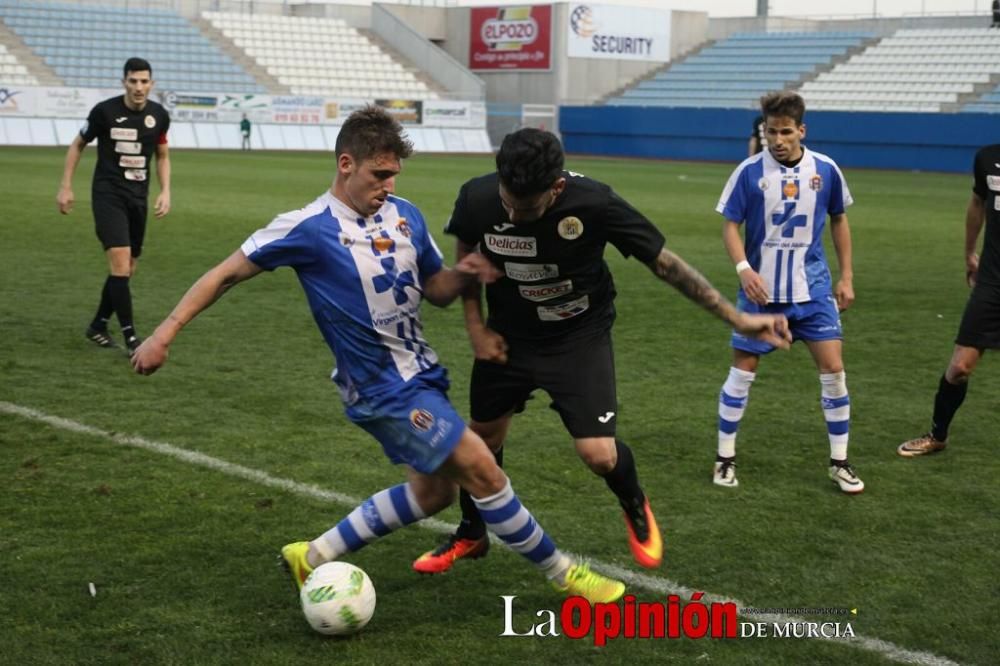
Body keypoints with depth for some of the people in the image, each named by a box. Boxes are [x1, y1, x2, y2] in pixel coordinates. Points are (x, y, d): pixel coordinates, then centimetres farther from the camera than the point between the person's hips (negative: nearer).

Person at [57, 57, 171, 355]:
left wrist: (165, 191, 4)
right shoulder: (104, 111, -11)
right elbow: (77, 145, 3)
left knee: (127, 269, 9)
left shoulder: (159, 115, 0)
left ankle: (98, 325, 27)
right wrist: (65, 187, 1)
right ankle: (130, 336, -13)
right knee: (120, 264, -17)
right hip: (108, 196, -5)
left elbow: (162, 155, 16)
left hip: (138, 198, 5)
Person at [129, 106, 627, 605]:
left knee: (432, 492, 17)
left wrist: (462, 273, -12)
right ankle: (563, 575, 6)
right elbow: (228, 273, -10)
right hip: (384, 389, -8)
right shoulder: (310, 228, -17)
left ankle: (314, 557, 27)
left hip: (421, 375, 8)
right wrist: (166, 332, -14)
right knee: (482, 470, -11)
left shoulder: (404, 215, 2)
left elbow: (436, 291, 11)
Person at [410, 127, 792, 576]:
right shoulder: (477, 197, -23)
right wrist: (476, 327, -4)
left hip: (580, 337, -3)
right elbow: (465, 254, 2)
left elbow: (664, 263, -19)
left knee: (599, 455, -14)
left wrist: (736, 318, -18)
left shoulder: (594, 203, -31)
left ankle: (636, 509, 22)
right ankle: (471, 535, 40)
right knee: (483, 435, 13)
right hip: (508, 336, 3)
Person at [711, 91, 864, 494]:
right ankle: (725, 459, 17)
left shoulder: (825, 170, -3)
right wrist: (744, 269, -20)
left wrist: (846, 276, 8)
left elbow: (839, 221, 11)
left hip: (812, 289, 2)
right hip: (761, 289, -2)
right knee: (743, 370, 2)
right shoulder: (750, 172, -9)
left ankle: (839, 463, 11)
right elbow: (730, 226, -5)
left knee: (833, 368, -3)